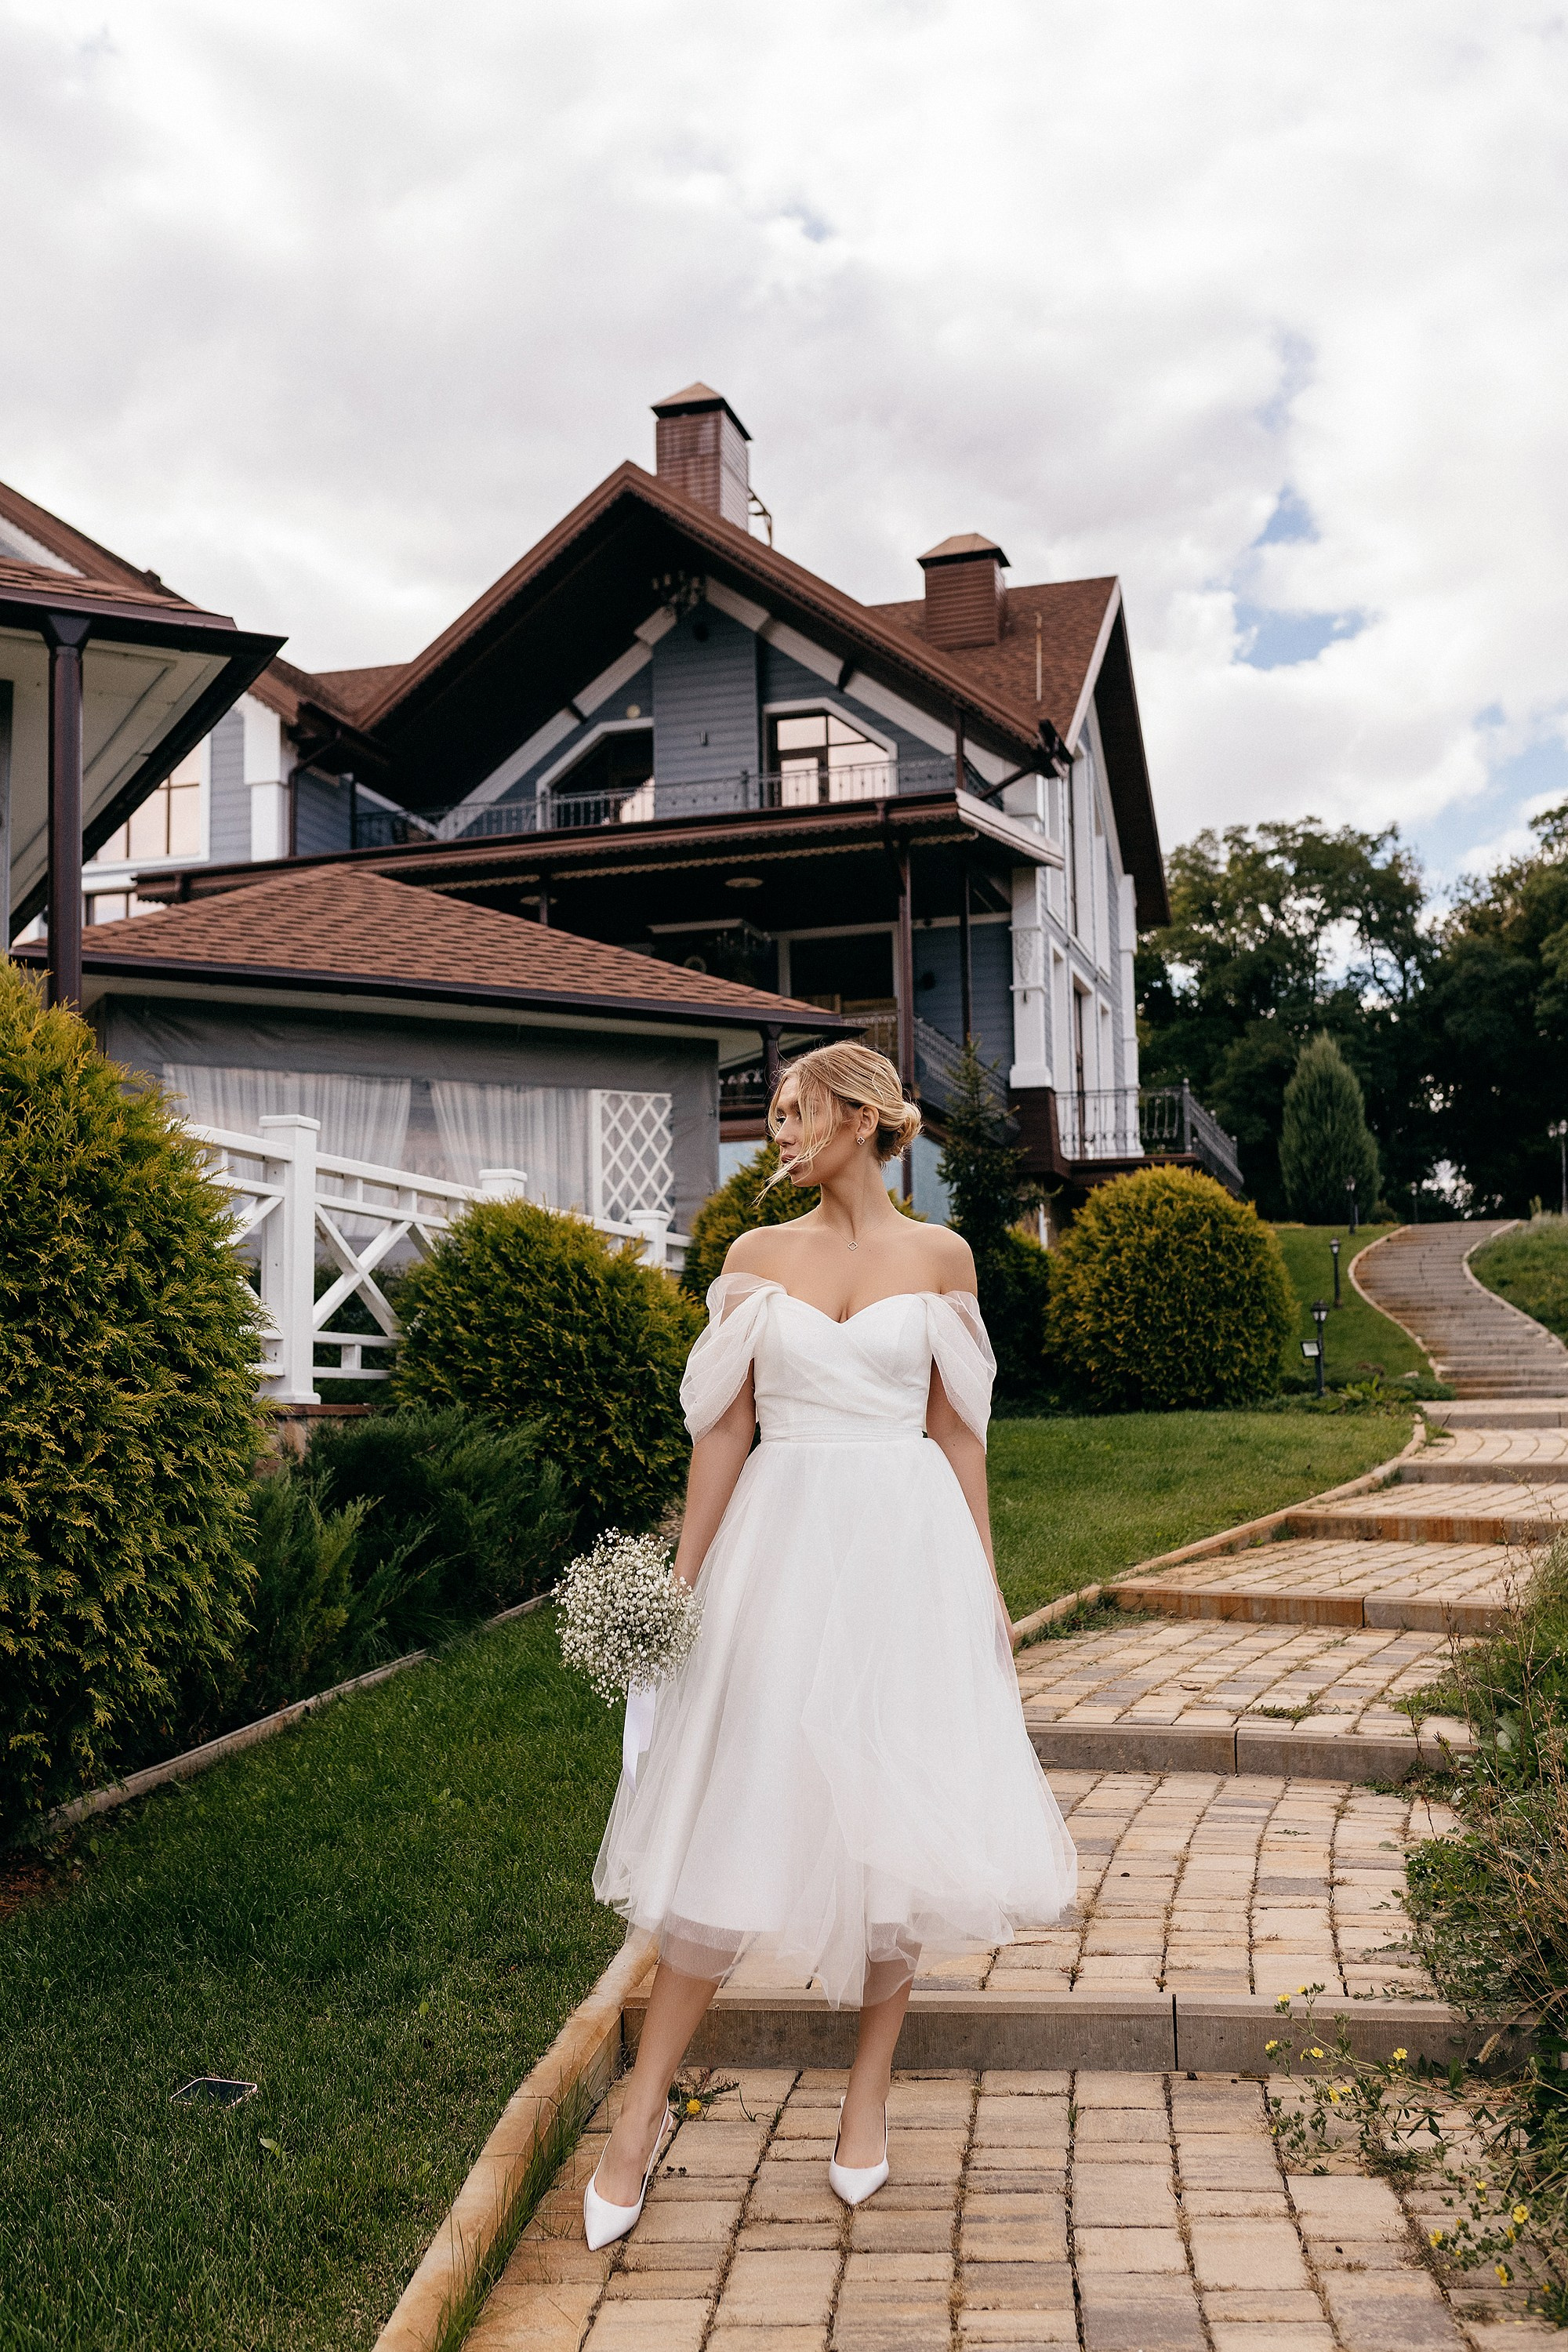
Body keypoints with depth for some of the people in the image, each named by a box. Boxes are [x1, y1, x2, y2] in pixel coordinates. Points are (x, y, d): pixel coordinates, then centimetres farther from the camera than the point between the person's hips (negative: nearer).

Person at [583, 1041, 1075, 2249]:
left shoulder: (939, 1257, 3)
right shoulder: (758, 1256, 5)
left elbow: (956, 1428, 6)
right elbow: (724, 1428, 4)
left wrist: (986, 1582, 4)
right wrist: (683, 1580, 1)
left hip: (907, 1553, 0)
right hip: (782, 1548, 1)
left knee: (895, 1816, 5)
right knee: (738, 1818, 1)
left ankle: (869, 2094, 23)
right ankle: (643, 2112, 12)